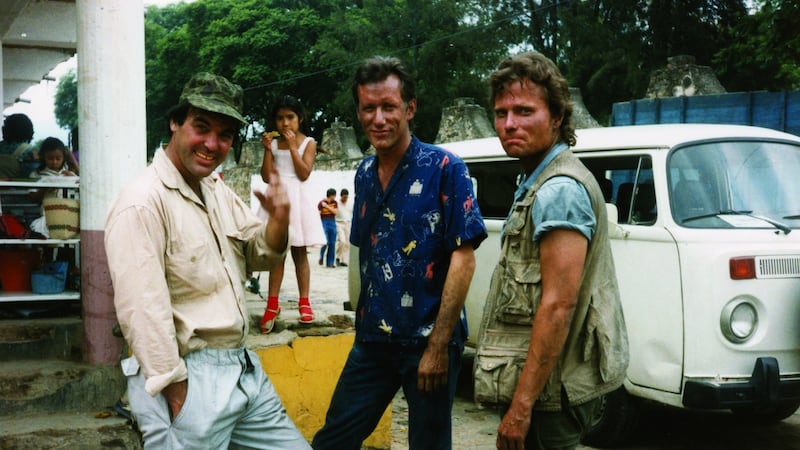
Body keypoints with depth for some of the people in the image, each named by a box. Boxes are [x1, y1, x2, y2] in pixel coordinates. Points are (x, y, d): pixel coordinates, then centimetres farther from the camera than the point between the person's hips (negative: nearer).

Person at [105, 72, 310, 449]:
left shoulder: (218, 191, 9)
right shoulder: (143, 204, -18)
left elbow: (260, 256, 16)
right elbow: (143, 314, -22)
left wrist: (279, 218, -6)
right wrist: (177, 400, -19)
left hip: (244, 368, 9)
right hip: (188, 380, -9)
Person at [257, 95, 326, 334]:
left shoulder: (308, 143, 1)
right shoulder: (274, 143, 8)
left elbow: (304, 173, -11)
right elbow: (266, 177, 1)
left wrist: (292, 146, -12)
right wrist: (268, 150, -8)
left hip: (297, 198, -2)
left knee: (299, 252, 4)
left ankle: (304, 302, 12)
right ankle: (272, 304, 6)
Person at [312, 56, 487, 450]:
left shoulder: (443, 169, -10)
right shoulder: (364, 174, 7)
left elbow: (463, 258, -14)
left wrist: (438, 346, -17)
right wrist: (365, 320, 7)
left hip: (427, 341, -5)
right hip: (372, 339, 5)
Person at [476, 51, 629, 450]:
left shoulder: (559, 190, -18)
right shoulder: (537, 184, 14)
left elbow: (559, 305, -25)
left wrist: (521, 405, -24)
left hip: (553, 387, -10)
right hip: (555, 382, 10)